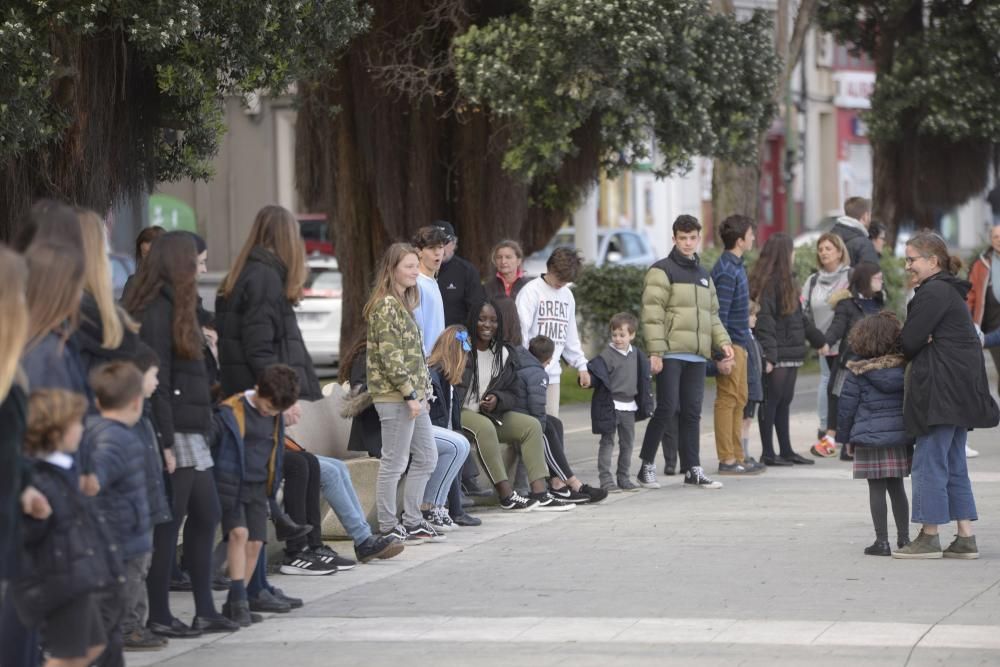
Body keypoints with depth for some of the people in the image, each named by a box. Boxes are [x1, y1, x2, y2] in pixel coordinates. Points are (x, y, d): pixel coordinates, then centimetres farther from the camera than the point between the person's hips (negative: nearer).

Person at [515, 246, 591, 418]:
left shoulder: (567, 295, 15)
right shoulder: (531, 291, -6)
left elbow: (570, 336, 21)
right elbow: (521, 329, -11)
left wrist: (581, 365, 17)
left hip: (552, 373, 6)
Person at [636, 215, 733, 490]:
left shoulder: (704, 275, 21)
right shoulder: (662, 271, -3)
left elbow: (712, 315, 26)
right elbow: (652, 314, -10)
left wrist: (722, 341, 9)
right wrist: (655, 351, -17)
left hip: (697, 356, 7)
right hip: (671, 354, -7)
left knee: (692, 413, 7)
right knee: (666, 409, -9)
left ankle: (692, 470, 9)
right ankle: (647, 466, -1)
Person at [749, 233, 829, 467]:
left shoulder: (785, 281, 17)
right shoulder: (767, 283, -13)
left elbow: (798, 316, 27)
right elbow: (764, 320, -19)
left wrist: (818, 340, 31)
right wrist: (768, 355, -24)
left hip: (790, 354, 9)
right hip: (777, 355, -9)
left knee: (784, 402, 12)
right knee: (771, 401, -4)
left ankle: (786, 451, 17)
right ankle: (768, 453, 0)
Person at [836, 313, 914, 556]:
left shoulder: (857, 371, -7)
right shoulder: (905, 367, 3)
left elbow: (847, 405, -4)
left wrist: (845, 436, 6)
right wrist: (911, 428, 19)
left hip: (870, 436, -4)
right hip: (900, 436, 4)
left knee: (876, 489, 0)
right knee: (897, 487, 14)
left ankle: (882, 540, -1)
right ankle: (904, 537, 18)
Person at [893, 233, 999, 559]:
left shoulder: (933, 293, -13)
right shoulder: (951, 291, 19)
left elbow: (910, 341, -15)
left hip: (941, 391, -10)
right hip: (960, 392, 10)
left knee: (929, 461, -4)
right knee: (954, 465, 11)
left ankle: (929, 537, -2)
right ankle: (966, 538, 11)